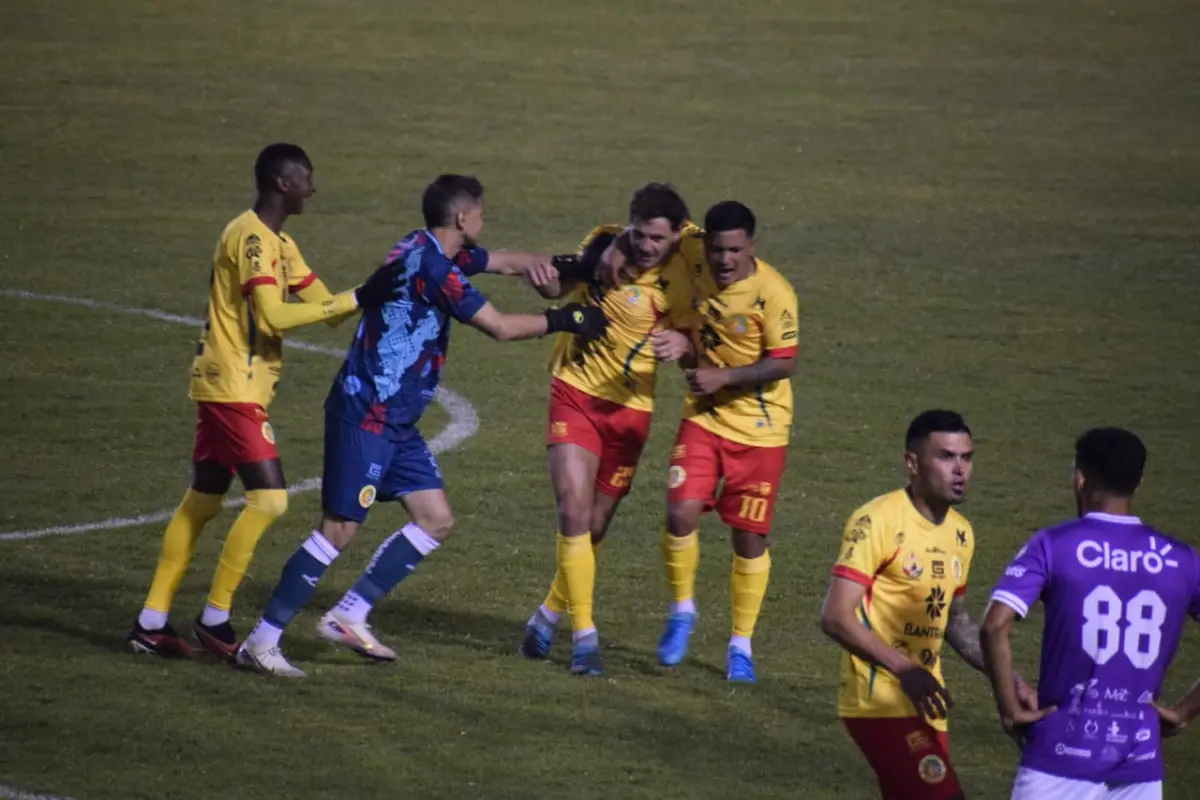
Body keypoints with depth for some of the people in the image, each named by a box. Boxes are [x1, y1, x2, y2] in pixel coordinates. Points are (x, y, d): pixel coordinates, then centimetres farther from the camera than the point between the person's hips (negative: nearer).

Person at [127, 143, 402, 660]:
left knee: (201, 502, 12)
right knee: (268, 499, -12)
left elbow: (322, 303, 15)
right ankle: (215, 618, -6)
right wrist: (355, 300, -24)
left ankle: (151, 622, 15)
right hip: (233, 388, -10)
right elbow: (272, 317, -25)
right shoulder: (251, 239, -16)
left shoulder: (279, 244, 16)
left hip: (224, 389, 10)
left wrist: (371, 295, -1)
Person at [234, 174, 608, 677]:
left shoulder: (435, 254, 11)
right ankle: (261, 641, -7)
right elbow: (500, 328, -16)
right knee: (340, 529, -10)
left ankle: (347, 617, 11)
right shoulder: (432, 266, -19)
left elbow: (505, 261, 27)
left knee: (436, 520, 8)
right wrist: (562, 320, -4)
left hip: (397, 423, 10)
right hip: (366, 415, -10)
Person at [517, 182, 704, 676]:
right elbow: (562, 286, 5)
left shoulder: (683, 273, -14)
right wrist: (547, 280, -18)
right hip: (576, 393, 0)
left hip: (631, 408, 0)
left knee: (595, 526, 9)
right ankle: (585, 635, -9)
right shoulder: (605, 244, -9)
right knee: (574, 512, -14)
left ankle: (551, 614, 32)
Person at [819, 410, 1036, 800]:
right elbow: (836, 616, -19)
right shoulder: (879, 521, -14)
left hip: (924, 704, 9)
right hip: (881, 704, -9)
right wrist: (905, 670, -25)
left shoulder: (960, 533, 11)